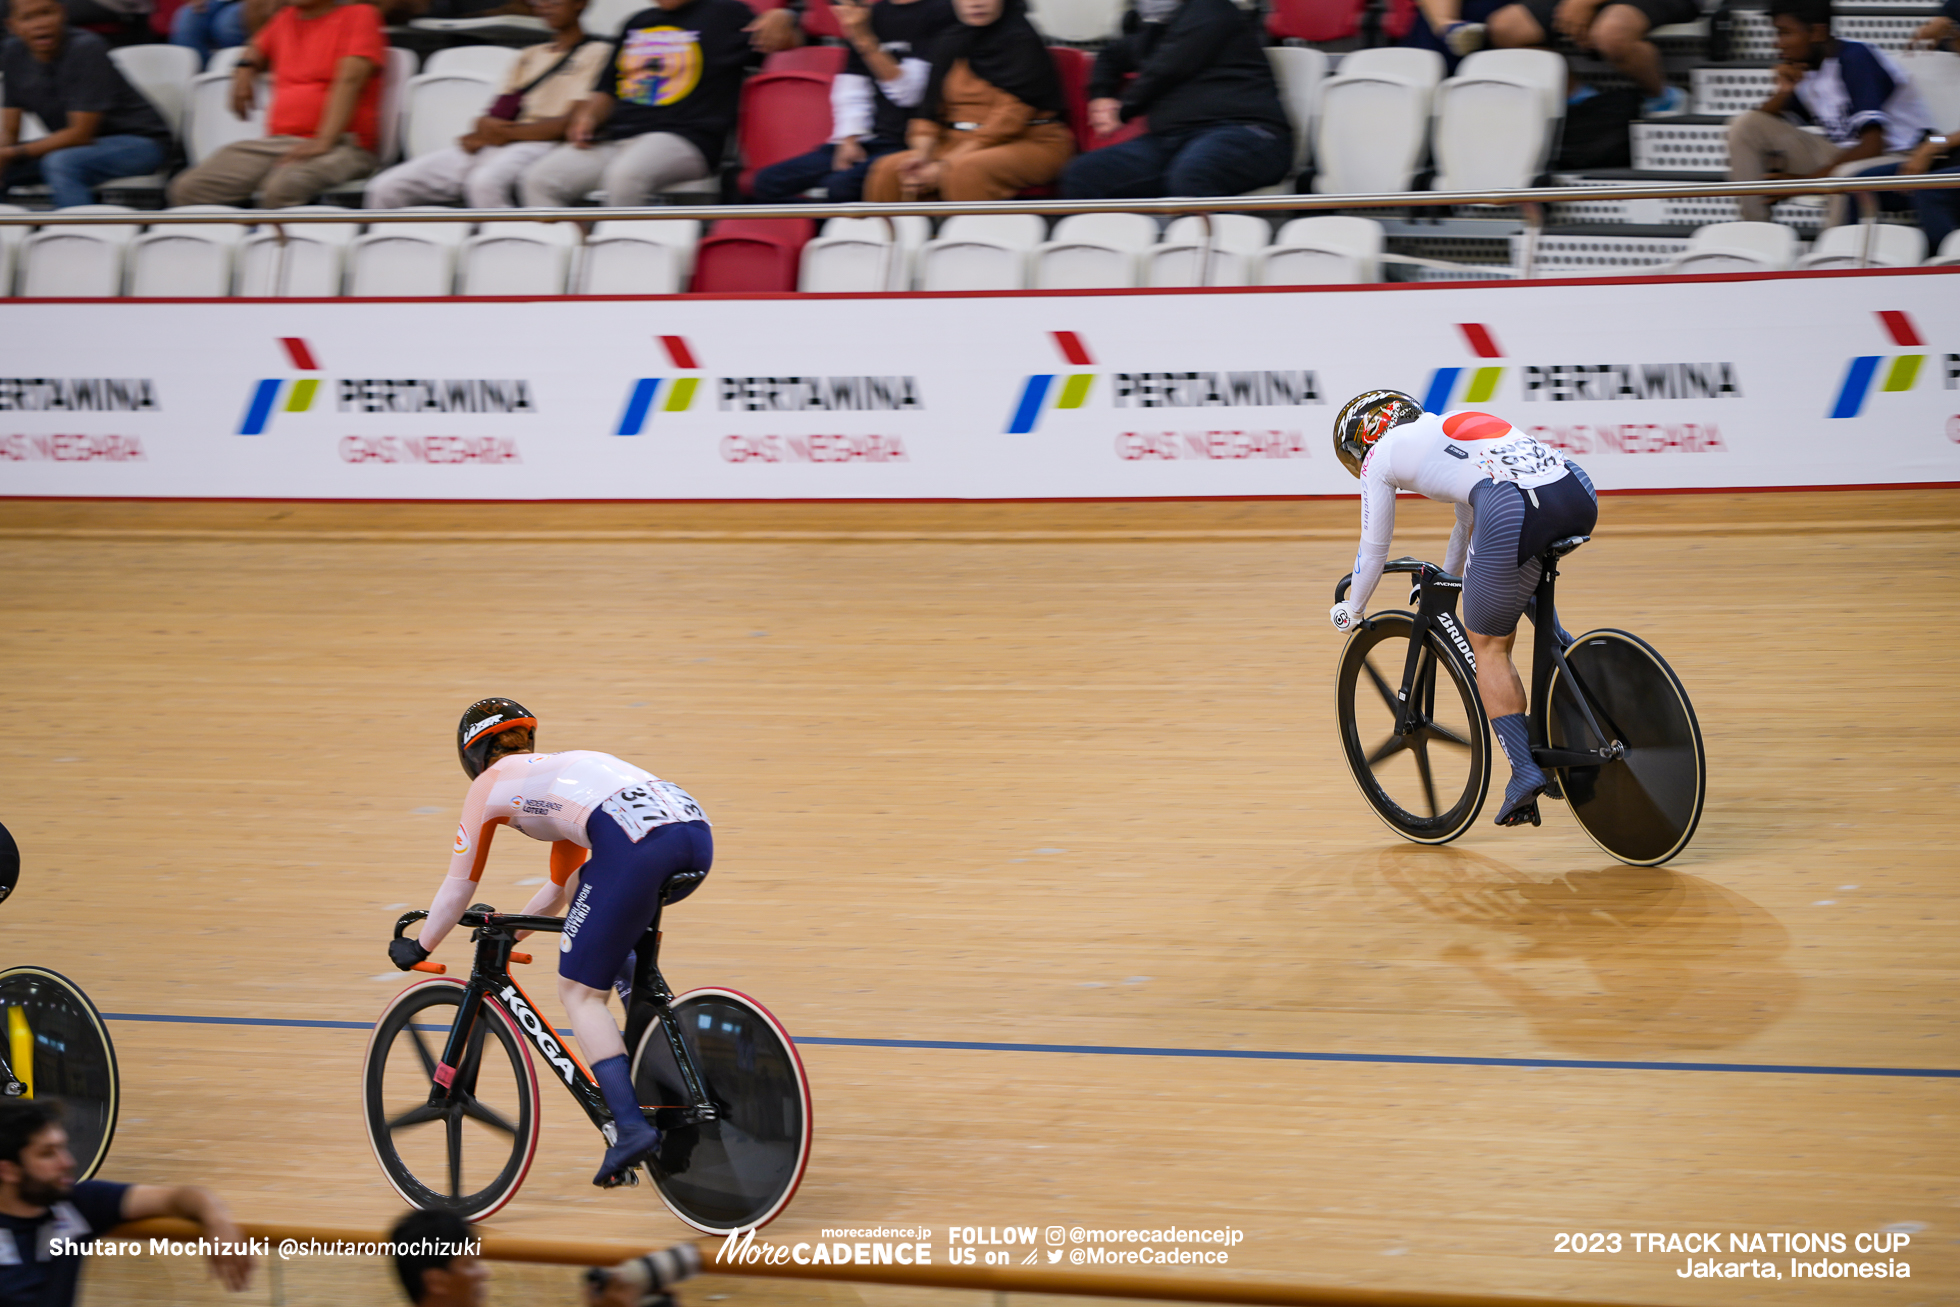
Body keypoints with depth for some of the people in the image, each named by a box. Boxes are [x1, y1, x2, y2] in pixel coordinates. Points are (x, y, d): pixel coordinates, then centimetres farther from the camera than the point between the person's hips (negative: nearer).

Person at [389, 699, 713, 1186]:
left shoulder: (490, 784, 21)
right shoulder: (556, 772, 39)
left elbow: (459, 886, 26)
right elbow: (562, 885, 49)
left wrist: (418, 948, 40)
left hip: (635, 843, -7)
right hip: (696, 832, 7)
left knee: (580, 992, 4)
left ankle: (631, 1125, -12)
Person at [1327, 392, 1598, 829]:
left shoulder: (1381, 454, 18)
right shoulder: (1446, 428, 38)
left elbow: (1374, 549, 26)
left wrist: (1351, 612, 42)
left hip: (1513, 512, -7)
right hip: (1581, 497, 7)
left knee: (1488, 646, 10)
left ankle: (1524, 770, 1)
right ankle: (1567, 649, 23)